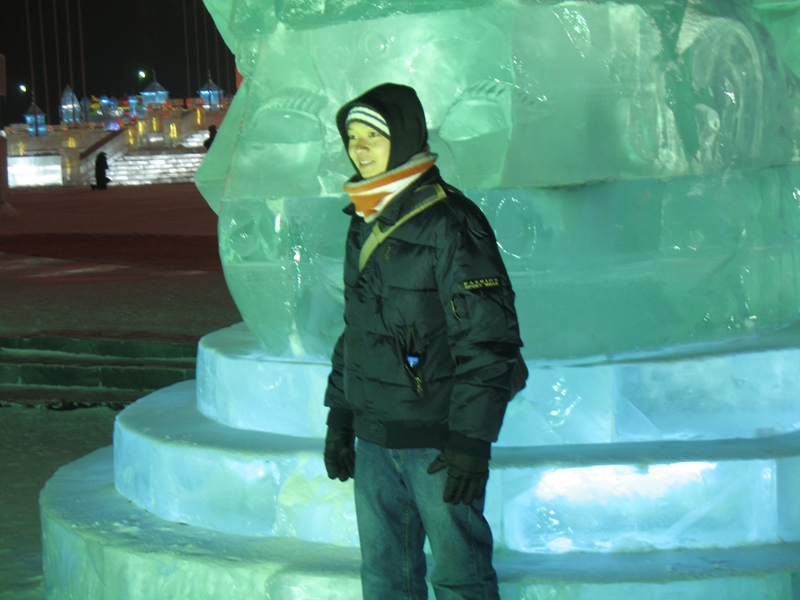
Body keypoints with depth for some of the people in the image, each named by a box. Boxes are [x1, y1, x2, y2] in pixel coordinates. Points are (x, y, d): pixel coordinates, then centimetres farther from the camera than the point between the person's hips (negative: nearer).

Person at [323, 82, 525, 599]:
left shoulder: (449, 223, -14)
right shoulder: (363, 225, 12)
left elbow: (487, 339, -16)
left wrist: (472, 439, -19)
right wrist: (339, 417, 19)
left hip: (437, 439, -8)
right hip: (374, 439, 8)